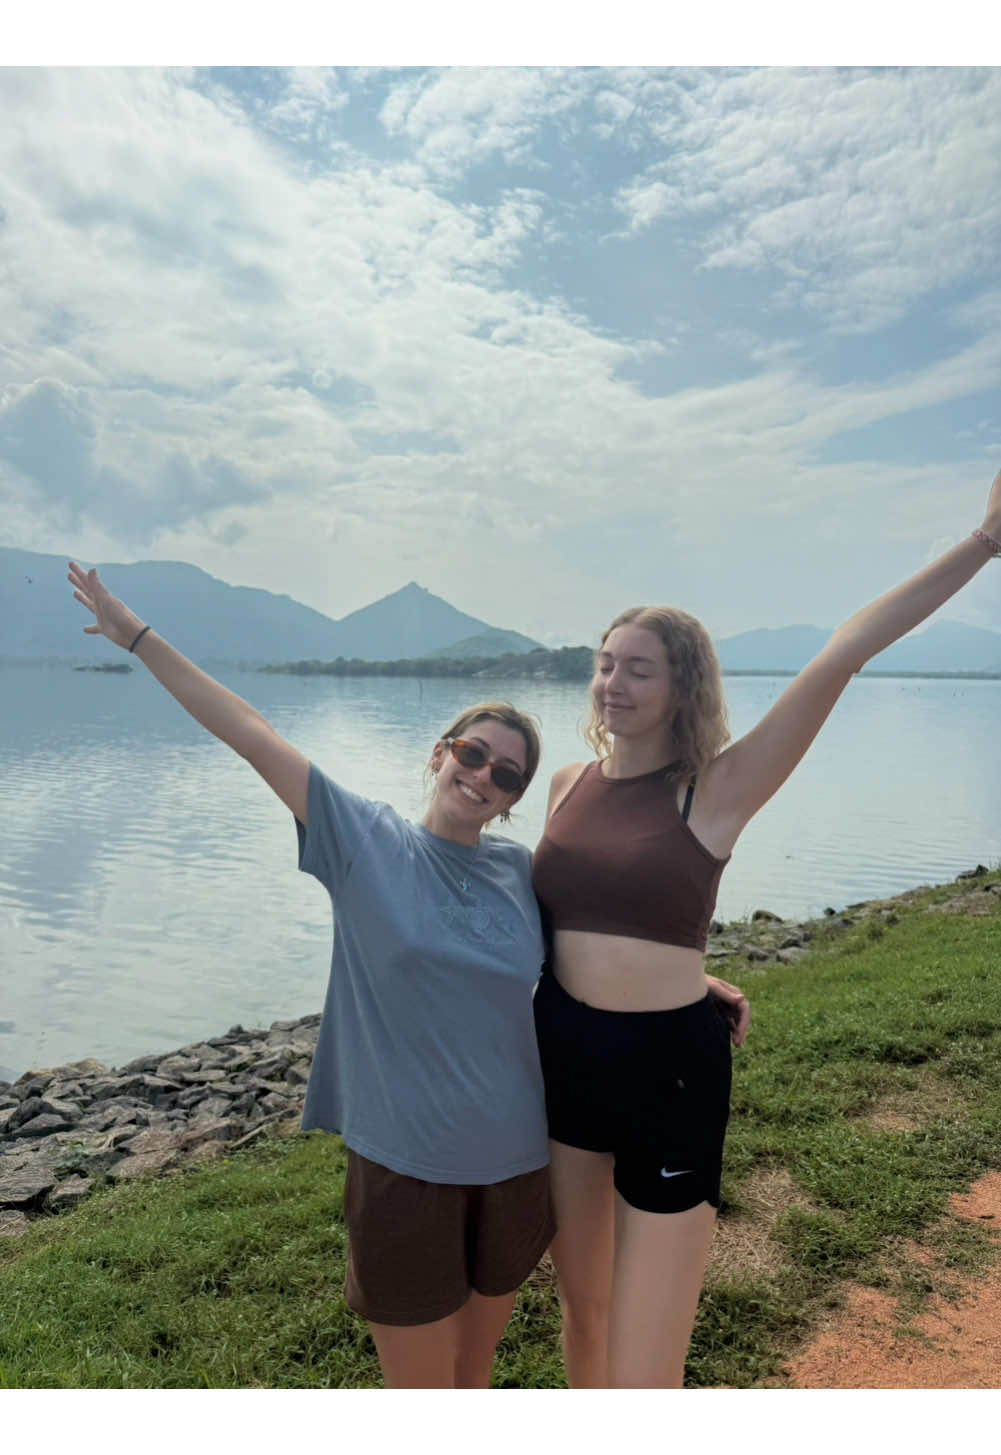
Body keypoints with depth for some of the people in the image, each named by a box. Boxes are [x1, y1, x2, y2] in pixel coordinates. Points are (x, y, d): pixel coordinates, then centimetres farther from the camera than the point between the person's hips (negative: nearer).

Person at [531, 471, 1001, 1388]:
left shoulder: (715, 791, -13)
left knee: (645, 1377, 4)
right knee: (583, 1304, 24)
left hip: (668, 1071, -4)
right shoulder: (569, 785, 2)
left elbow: (840, 660, -22)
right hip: (561, 1057, 5)